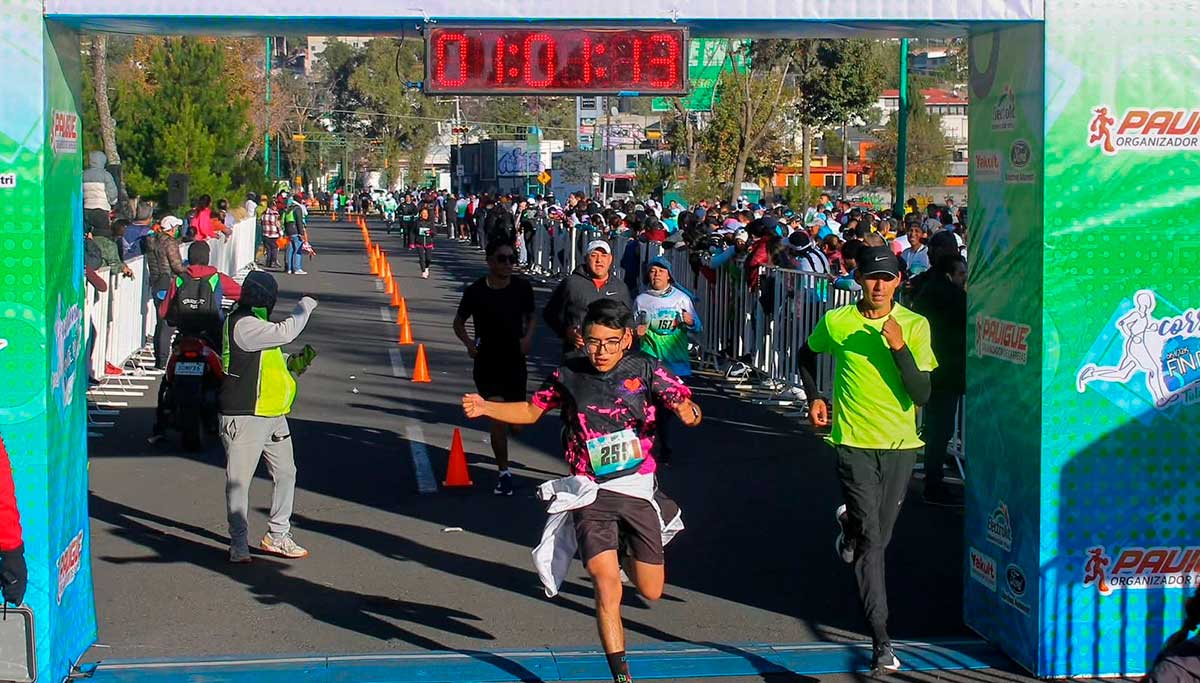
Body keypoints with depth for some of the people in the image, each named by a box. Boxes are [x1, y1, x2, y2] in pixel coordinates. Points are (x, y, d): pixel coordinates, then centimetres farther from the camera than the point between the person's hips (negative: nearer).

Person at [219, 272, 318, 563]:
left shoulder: (256, 325, 15)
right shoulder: (243, 326, -17)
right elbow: (285, 332, -23)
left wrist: (296, 363, 7)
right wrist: (305, 307, -7)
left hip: (273, 416, 10)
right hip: (245, 417, -10)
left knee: (285, 473, 13)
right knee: (238, 480, -1)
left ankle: (277, 536, 24)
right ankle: (238, 543, 7)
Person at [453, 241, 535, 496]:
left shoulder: (522, 288, -2)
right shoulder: (476, 291, -8)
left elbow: (530, 317, 15)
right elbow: (459, 322, 6)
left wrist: (528, 337, -5)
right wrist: (469, 343, -11)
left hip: (515, 361, 3)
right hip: (487, 362, -3)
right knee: (498, 415, -12)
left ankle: (502, 464, 39)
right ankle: (504, 473, -3)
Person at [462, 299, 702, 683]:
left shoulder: (645, 370, -3)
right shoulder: (568, 375, 2)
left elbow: (687, 407, -8)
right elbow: (531, 411, 16)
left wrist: (689, 412, -32)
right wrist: (485, 408, 2)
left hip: (638, 490, 1)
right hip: (591, 493, -1)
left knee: (651, 592, 7)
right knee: (607, 584, -18)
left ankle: (625, 552, 42)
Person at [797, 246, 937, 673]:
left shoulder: (915, 326, -3)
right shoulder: (836, 322, -2)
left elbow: (922, 395, -10)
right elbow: (807, 354, 21)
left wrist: (899, 347, -21)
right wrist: (813, 398, 11)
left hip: (900, 444, 2)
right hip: (853, 442, -2)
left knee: (879, 538, 13)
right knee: (871, 540, -11)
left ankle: (849, 525, 49)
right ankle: (881, 641, -10)